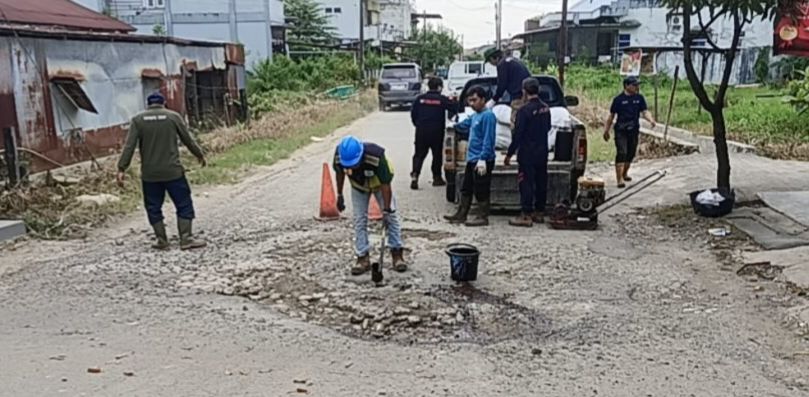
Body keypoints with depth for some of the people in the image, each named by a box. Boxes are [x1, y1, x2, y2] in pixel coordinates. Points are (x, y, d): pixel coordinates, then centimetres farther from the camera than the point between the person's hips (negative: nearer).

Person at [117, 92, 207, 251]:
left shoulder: (138, 120, 3)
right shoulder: (173, 117, 1)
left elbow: (129, 146, -4)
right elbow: (188, 140, 6)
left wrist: (121, 169, -3)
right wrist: (200, 155, 21)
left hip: (149, 174, 2)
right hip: (173, 172, -1)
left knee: (153, 208, 13)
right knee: (184, 205, 7)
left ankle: (162, 241, 15)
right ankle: (186, 239, 3)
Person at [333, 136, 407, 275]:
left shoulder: (376, 156, -42)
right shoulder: (339, 156, -31)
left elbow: (385, 184, -34)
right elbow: (340, 173, -7)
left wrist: (386, 210, -33)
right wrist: (339, 195, 0)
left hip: (379, 183, -2)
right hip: (358, 186, 3)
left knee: (391, 215, -6)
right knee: (359, 219, -3)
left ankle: (397, 253, 4)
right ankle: (363, 257, 4)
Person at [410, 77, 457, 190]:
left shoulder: (420, 98, 3)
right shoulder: (442, 99, -5)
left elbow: (413, 113, 4)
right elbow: (454, 109, -8)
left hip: (421, 130, 2)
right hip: (436, 131, -2)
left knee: (419, 154, 5)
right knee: (437, 154, 11)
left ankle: (414, 175, -12)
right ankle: (437, 177, 16)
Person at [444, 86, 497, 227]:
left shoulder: (488, 116, -15)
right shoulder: (474, 116, 14)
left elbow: (488, 140, -22)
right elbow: (462, 127, 31)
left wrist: (483, 159, -26)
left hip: (482, 161, -10)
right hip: (472, 159, 10)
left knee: (481, 191, -1)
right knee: (466, 188, 16)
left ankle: (482, 217, 9)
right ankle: (461, 215, 25)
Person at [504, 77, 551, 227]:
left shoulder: (524, 110, -18)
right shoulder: (545, 108, 5)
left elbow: (518, 135, -18)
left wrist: (509, 154, -11)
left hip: (527, 153, -7)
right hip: (542, 152, 7)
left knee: (526, 183, -3)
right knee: (541, 182, 12)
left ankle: (526, 216, -2)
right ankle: (539, 212, 22)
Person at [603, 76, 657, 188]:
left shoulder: (639, 98, 5)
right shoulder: (619, 99, -5)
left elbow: (645, 111, -1)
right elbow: (611, 116, 2)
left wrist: (651, 120, -22)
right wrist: (606, 130, 5)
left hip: (634, 131, 5)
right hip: (621, 131, -5)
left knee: (631, 154, 15)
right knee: (621, 153, -13)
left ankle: (625, 173, 38)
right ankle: (619, 179, -14)